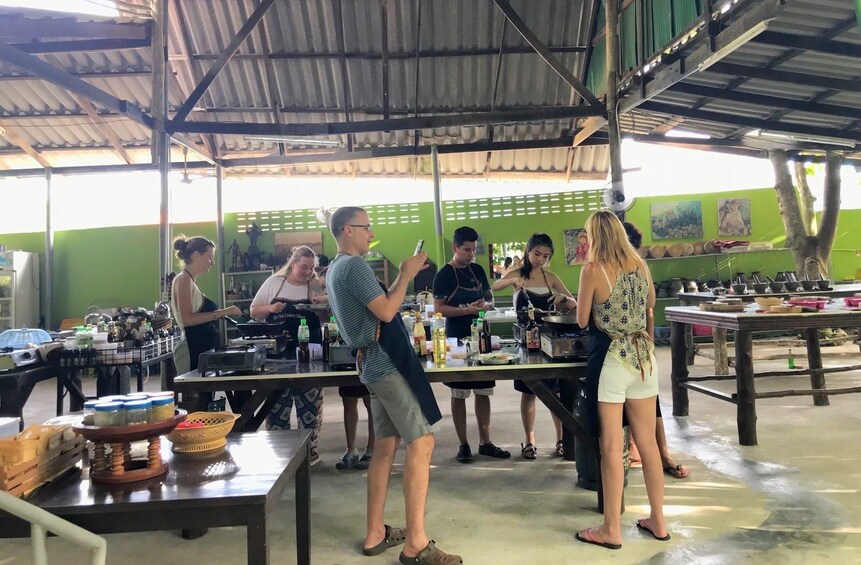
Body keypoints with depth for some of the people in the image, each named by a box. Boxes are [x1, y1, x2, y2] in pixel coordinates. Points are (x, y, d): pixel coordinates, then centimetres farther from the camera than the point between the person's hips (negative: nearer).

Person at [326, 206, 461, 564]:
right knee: (421, 442, -10)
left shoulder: (336, 268, 19)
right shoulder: (354, 266, -13)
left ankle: (376, 534, 19)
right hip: (388, 363, -11)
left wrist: (402, 275, 16)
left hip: (375, 364, 11)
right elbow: (386, 311, -20)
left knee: (386, 447, 13)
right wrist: (406, 275, -8)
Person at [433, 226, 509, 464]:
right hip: (457, 340, -5)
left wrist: (486, 305, -6)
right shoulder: (444, 275, -7)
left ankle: (485, 442, 20)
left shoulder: (477, 270, 10)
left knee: (483, 391, 10)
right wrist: (468, 309, -23)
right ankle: (463, 445, 14)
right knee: (459, 394, 2)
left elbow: (490, 298, 18)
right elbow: (438, 309, -13)